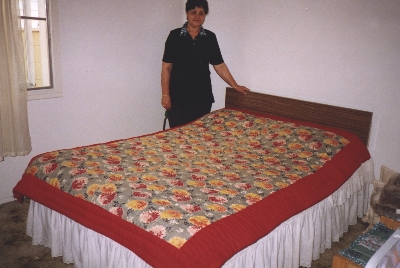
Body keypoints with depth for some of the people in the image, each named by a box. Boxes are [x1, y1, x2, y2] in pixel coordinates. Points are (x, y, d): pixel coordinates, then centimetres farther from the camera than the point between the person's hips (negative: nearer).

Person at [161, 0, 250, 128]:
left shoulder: (210, 37, 5)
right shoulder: (175, 35, -1)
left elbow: (219, 66, 9)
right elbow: (166, 67, -2)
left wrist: (235, 86, 7)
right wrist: (165, 94, -7)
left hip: (202, 96, 2)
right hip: (178, 95, -2)